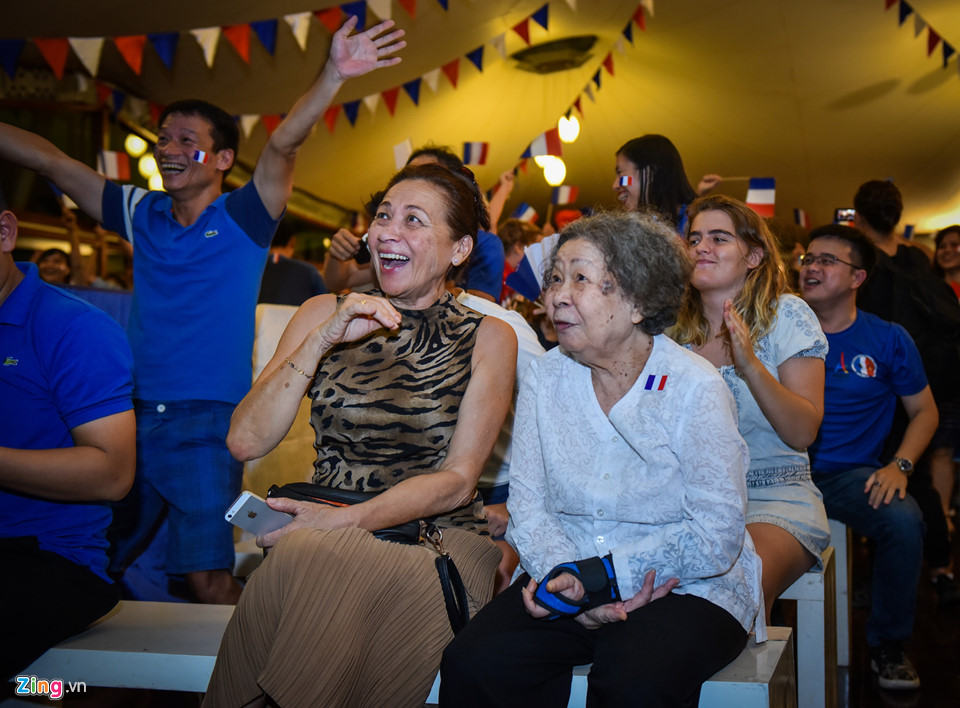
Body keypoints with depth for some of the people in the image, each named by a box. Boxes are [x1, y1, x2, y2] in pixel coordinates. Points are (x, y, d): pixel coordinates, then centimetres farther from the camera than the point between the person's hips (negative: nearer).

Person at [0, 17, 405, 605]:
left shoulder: (242, 219, -2)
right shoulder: (142, 214, 11)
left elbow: (283, 145, -18)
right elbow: (50, 161, 14)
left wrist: (333, 75, -32)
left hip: (208, 424, -5)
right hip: (134, 417, 5)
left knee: (210, 580, -11)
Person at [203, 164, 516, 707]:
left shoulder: (488, 338, 4)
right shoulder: (325, 315, 9)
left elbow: (457, 481, -4)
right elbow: (245, 443, -2)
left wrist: (347, 520, -18)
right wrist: (322, 341, -13)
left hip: (437, 535, -1)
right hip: (324, 530, 2)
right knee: (302, 558, -34)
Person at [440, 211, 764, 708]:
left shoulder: (694, 389, -11)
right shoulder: (545, 377, 3)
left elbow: (715, 539, -14)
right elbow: (527, 501, 1)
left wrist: (593, 578, -18)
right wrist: (564, 577, -19)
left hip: (688, 589, -3)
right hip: (568, 576, 4)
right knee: (472, 663, -21)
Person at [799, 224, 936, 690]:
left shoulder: (888, 340, 7)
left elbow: (924, 411, 12)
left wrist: (899, 466, -3)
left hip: (851, 475, 0)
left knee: (905, 522, -31)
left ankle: (887, 644, -4)